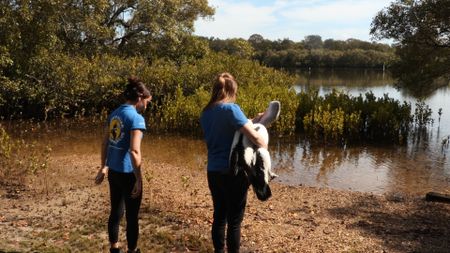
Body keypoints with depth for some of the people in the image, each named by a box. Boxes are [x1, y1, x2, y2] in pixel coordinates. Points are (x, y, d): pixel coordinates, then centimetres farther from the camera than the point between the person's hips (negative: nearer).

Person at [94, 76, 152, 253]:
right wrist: (138, 179, -17)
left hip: (113, 171, 8)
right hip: (127, 173, -8)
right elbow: (134, 151, -23)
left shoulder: (114, 114, 7)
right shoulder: (136, 118, -16)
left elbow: (105, 143, 13)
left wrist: (104, 167, 22)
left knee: (116, 212, 19)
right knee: (132, 216, 8)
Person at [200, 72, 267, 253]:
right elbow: (254, 137, -21)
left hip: (213, 171, 7)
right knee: (234, 220, 6)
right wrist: (264, 147, -3)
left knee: (219, 216, 18)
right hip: (233, 172, -7)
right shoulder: (231, 108, -15)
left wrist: (254, 120, 13)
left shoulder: (206, 113, 7)